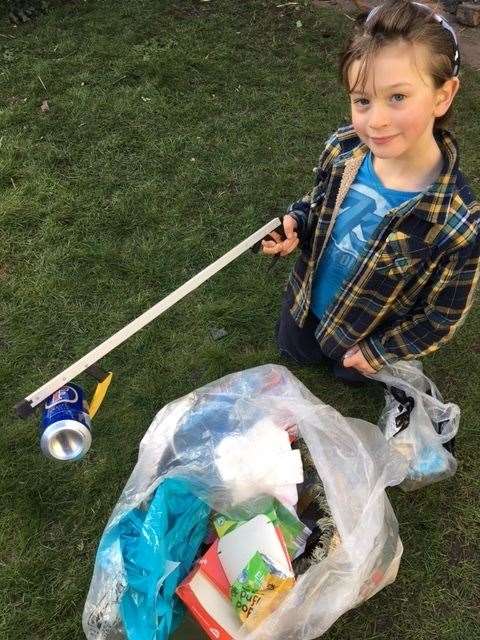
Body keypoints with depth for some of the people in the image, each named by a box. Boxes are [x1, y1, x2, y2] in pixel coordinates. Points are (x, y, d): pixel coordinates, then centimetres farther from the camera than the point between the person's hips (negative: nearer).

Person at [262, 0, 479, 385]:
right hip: (304, 302, 4)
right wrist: (295, 225, -20)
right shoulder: (343, 148, -23)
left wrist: (380, 352, -11)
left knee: (350, 374, 30)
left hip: (362, 337, -3)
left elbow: (444, 317, -20)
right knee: (295, 354, 31)